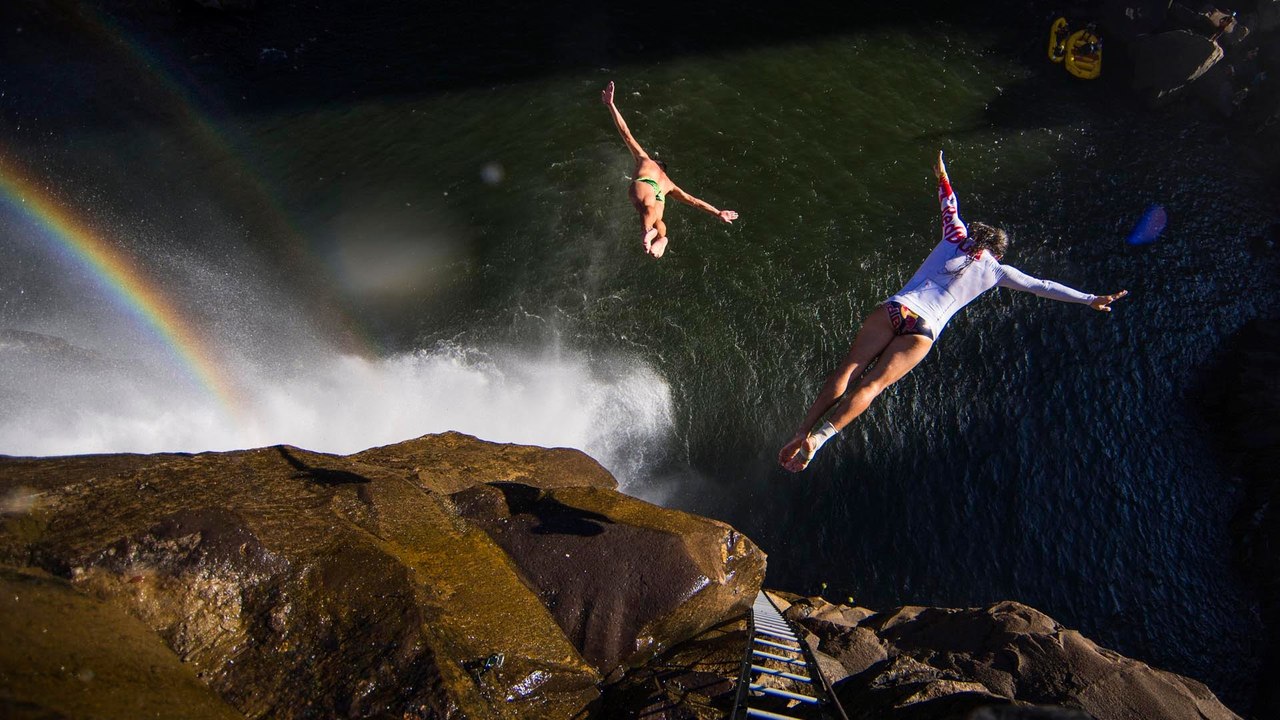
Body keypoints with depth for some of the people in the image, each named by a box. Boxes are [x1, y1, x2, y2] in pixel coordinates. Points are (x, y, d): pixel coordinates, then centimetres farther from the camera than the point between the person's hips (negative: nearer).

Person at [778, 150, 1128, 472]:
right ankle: (821, 435, -28)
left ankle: (802, 431, -14)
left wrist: (942, 175, 57)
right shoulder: (996, 271, 16)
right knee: (872, 384, -9)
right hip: (923, 330, -1)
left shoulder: (956, 238, 20)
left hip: (895, 309, 2)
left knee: (847, 371, -4)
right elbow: (1044, 286, 23)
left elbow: (950, 207, 39)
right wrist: (1091, 299, 34)